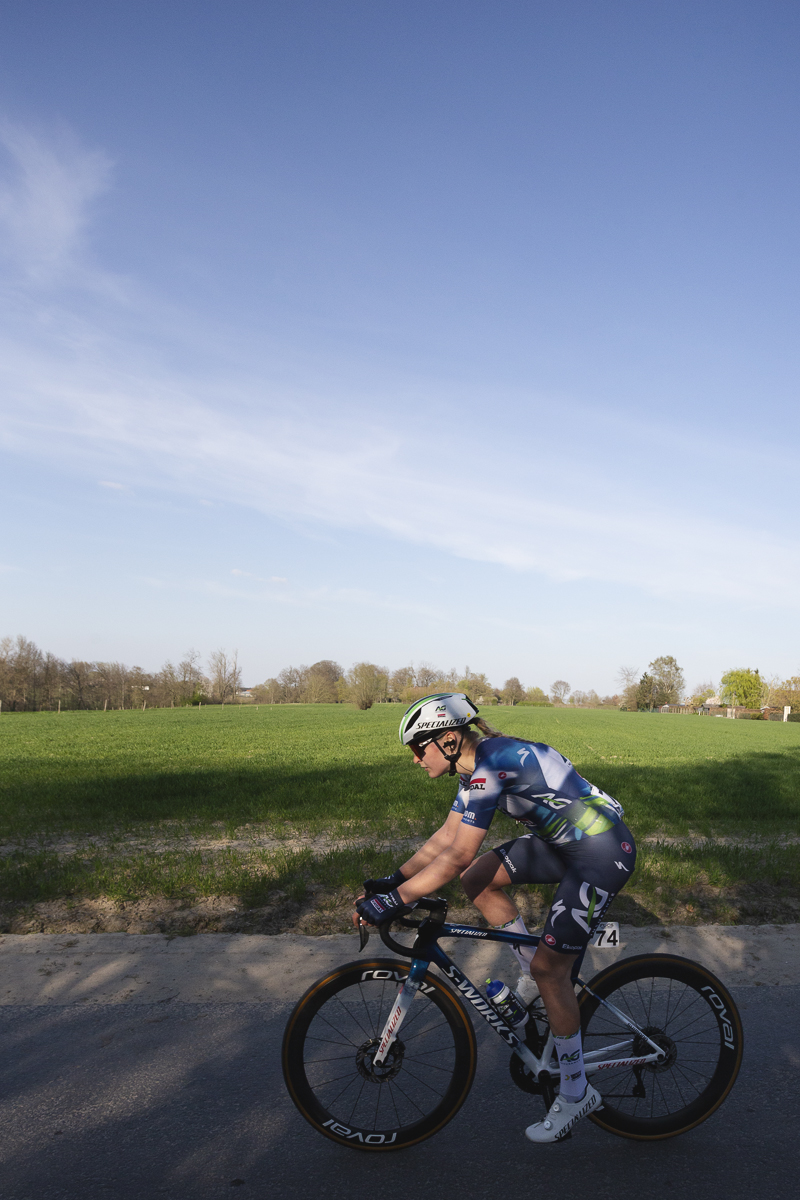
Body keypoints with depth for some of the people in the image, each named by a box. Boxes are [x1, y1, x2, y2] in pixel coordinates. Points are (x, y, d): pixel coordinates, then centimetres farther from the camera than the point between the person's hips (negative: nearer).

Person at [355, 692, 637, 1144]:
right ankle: (536, 975, 21)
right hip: (563, 840, 9)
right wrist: (393, 879, 6)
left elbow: (457, 857, -28)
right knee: (478, 880, 5)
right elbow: (447, 836, 10)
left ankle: (577, 1093, 12)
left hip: (602, 853, -9)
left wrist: (395, 900, -23)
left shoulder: (492, 766, -25)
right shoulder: (478, 763, 4)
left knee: (549, 969, -5)